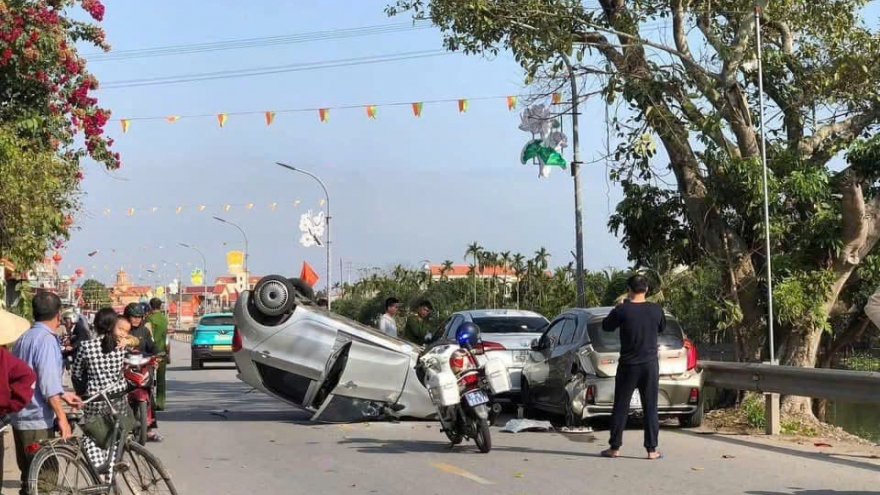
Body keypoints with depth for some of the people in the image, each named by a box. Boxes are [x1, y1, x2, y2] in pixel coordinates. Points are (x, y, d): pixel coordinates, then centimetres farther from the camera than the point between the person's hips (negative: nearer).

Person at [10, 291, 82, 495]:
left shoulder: (24, 338, 13)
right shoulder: (46, 339, -15)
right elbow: (48, 383, -22)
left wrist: (63, 395, 24)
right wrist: (62, 417, -20)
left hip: (20, 418, 9)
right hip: (38, 420, -9)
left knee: (29, 476, 15)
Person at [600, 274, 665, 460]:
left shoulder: (622, 310, -12)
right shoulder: (656, 310, -4)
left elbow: (606, 326, 4)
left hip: (628, 366, -1)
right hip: (650, 365, 2)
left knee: (621, 407, 8)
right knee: (650, 408, 6)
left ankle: (615, 448, 10)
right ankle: (651, 449, 5)